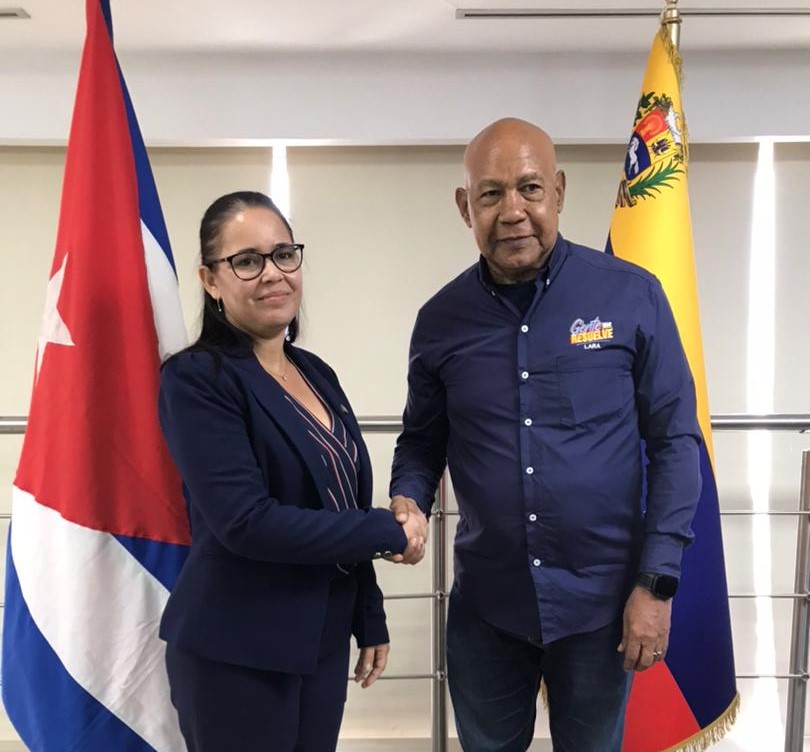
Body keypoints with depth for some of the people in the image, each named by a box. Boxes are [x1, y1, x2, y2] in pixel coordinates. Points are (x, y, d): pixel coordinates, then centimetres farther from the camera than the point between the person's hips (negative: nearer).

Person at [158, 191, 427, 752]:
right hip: (236, 654, -6)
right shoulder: (197, 379, -15)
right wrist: (389, 532, -16)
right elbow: (245, 522, -24)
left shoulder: (316, 373, 6)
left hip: (323, 641, 6)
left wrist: (370, 621, 14)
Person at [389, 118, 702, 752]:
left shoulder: (633, 296, -10)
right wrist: (407, 503, -14)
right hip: (484, 601, 2)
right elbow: (422, 439, 7)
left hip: (602, 599, -1)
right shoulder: (441, 319, -3)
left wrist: (657, 583, -9)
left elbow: (675, 441, -7)